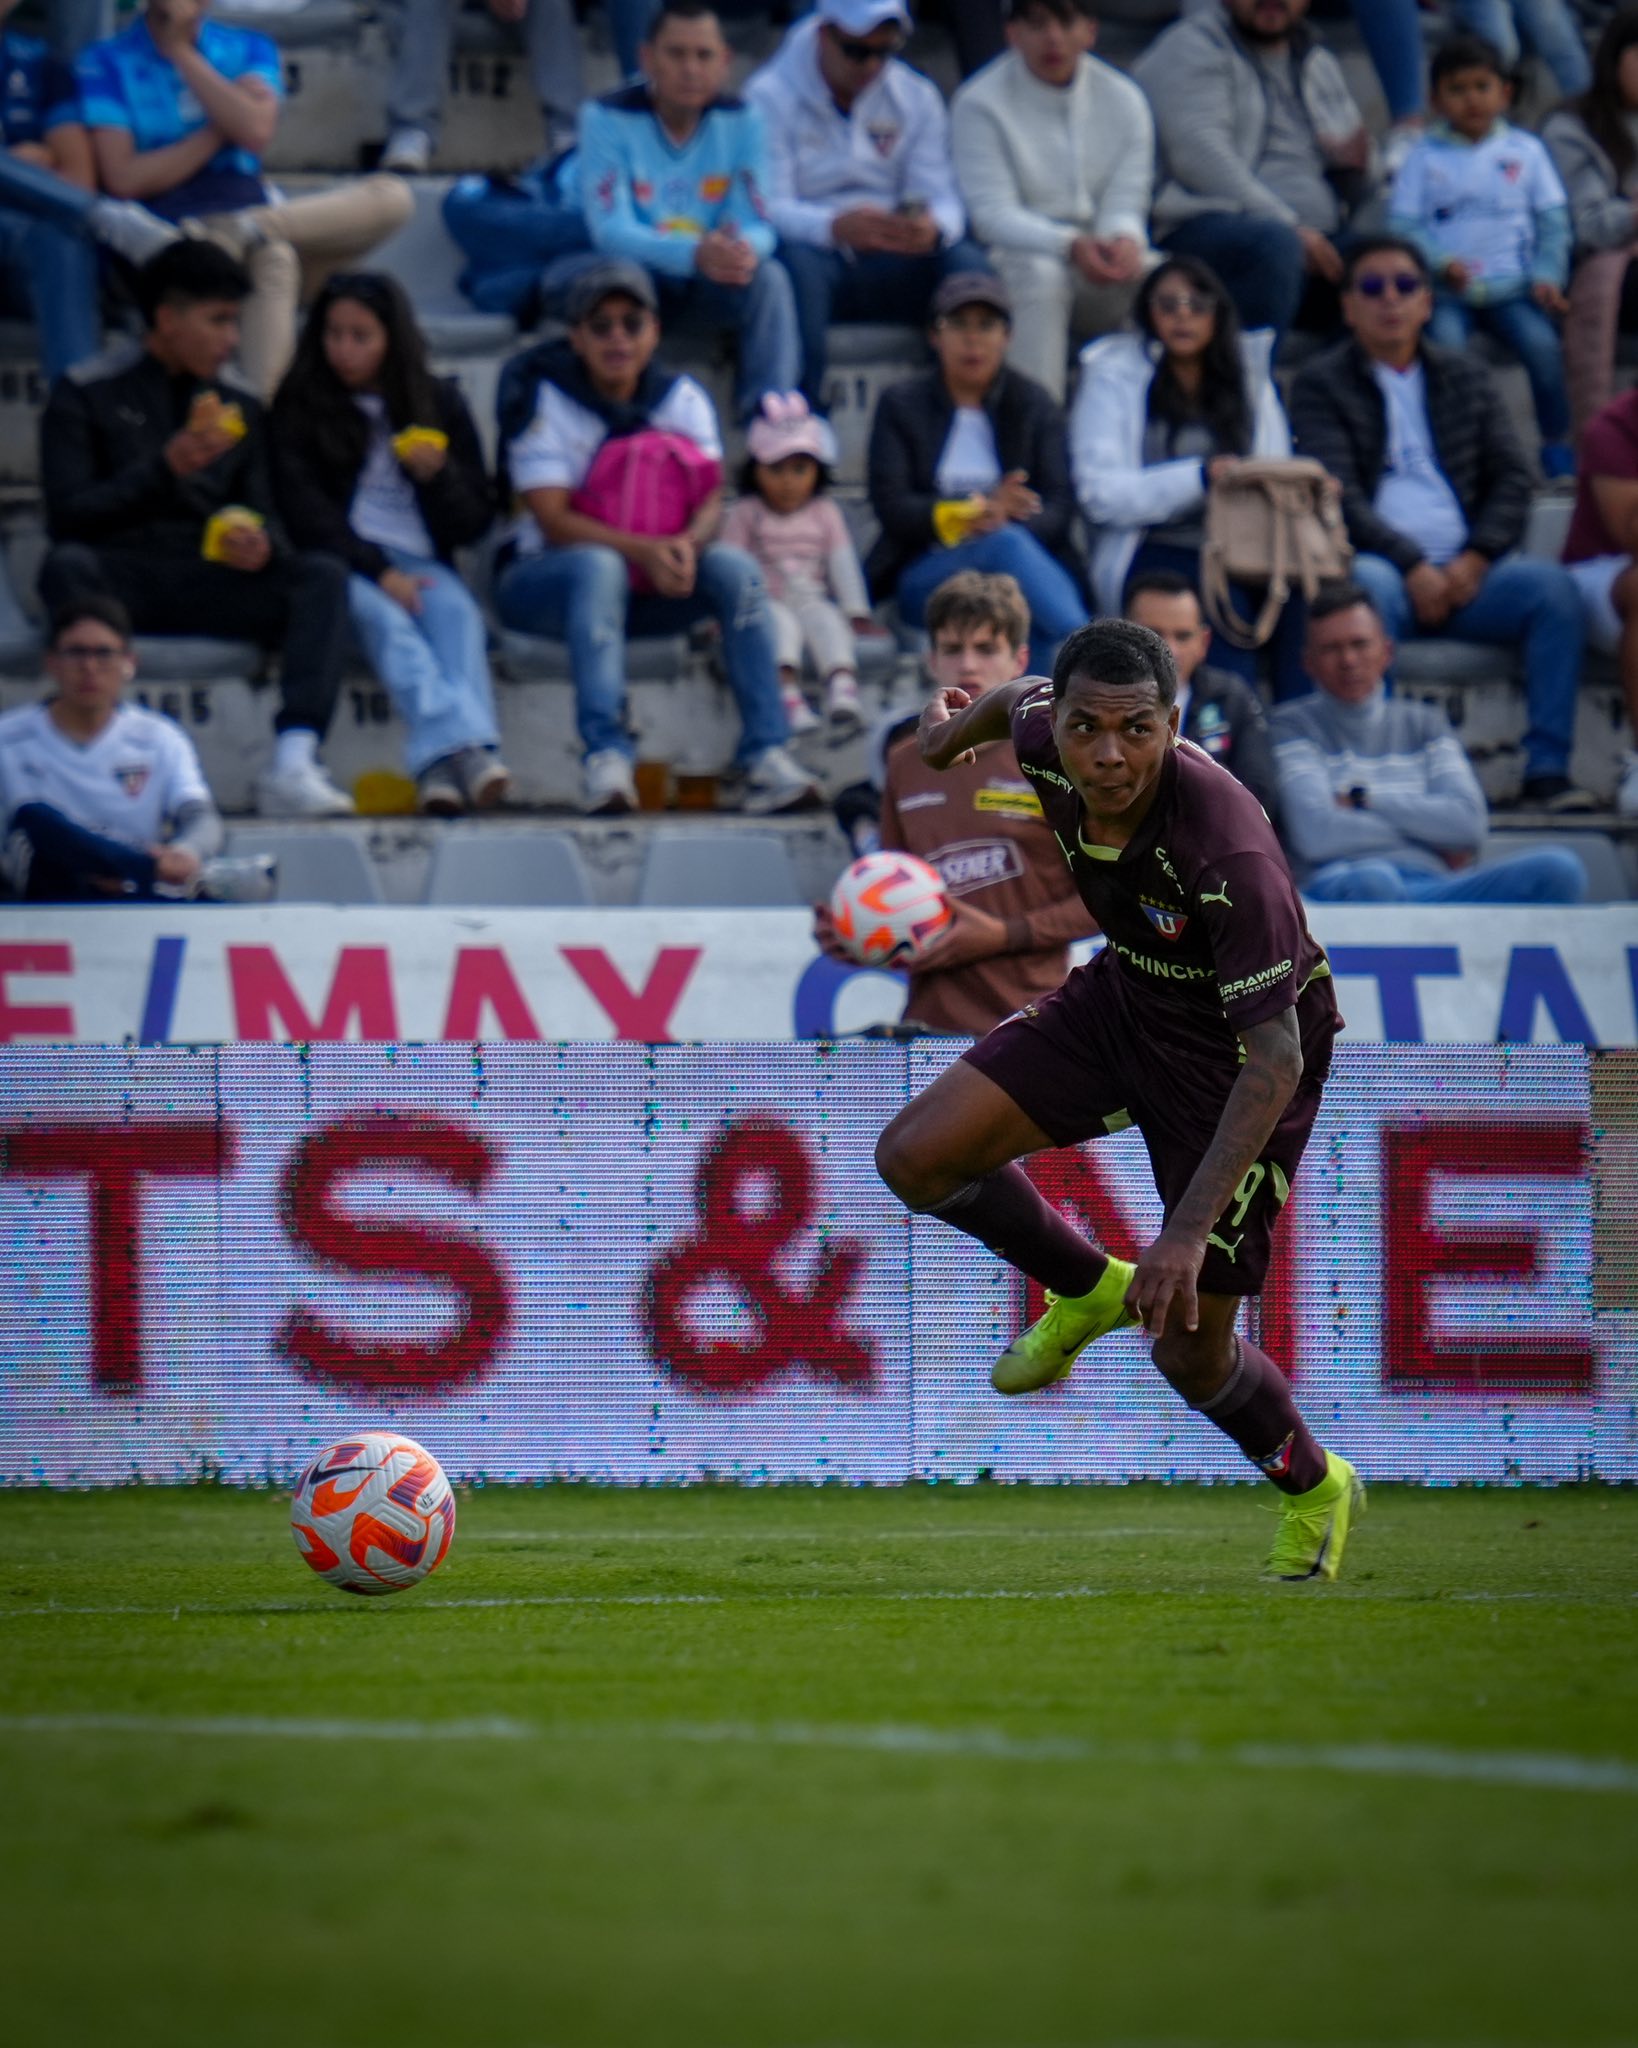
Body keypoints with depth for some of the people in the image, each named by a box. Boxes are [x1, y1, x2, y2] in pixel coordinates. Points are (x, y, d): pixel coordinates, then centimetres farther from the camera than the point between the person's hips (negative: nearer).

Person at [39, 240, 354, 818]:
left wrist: (261, 544, -12)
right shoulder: (86, 395, 5)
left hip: (205, 584, 4)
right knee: (67, 566, -37)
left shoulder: (238, 410, 20)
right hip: (120, 577, -4)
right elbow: (68, 516, -5)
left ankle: (293, 766, -40)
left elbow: (264, 517, 14)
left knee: (323, 576, -22)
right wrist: (164, 470, -17)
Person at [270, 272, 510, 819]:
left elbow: (474, 522, 14)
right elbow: (303, 511, -1)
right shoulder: (300, 406, 9)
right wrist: (378, 572, -14)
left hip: (421, 565, 2)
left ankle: (444, 760, -52)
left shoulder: (438, 403, 15)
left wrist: (438, 475, -9)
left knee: (456, 612, -31)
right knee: (383, 616, -35)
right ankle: (457, 743, -54)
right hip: (341, 564, -2)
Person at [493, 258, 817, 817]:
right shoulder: (545, 399, -10)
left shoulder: (682, 399, 3)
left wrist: (688, 545, -33)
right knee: (598, 566, -37)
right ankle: (606, 757, -48)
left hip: (649, 592, 4)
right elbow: (554, 519, -20)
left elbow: (711, 502, -8)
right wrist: (645, 550, -34)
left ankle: (765, 757, -30)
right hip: (541, 577, -4)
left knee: (735, 568, -23)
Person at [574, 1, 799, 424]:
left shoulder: (741, 122, -1)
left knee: (769, 279, -28)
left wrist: (745, 250, -36)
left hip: (710, 287, 3)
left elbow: (757, 225, -8)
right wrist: (694, 254, -41)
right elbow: (610, 230, -22)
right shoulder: (609, 119, -12)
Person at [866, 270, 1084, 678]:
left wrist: (1004, 519, -24)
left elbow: (1060, 505, 0)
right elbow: (890, 505, -4)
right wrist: (977, 512, -21)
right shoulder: (901, 404, 9)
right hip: (923, 575, -1)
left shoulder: (1034, 404, 13)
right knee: (1006, 546, -35)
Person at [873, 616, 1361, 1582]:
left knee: (1190, 1348, -2)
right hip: (1123, 997, 6)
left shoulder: (1229, 852, -39)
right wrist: (956, 729, 33)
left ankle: (1317, 1492, 30)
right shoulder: (1048, 740, -20)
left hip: (1237, 1053, -6)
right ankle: (1087, 1289, 19)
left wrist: (1190, 1231, -41)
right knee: (916, 1156, -9)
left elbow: (1275, 1054, -36)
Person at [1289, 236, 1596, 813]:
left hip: (1465, 570, 4)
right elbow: (1336, 495, -6)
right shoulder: (1319, 385, 7)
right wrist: (1411, 566, -17)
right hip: (1382, 565, -3)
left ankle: (1547, 769, -25)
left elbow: (1512, 477, 12)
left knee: (1551, 585, -25)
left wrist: (1476, 558, -7)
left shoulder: (1466, 377, 21)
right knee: (1370, 587, -38)